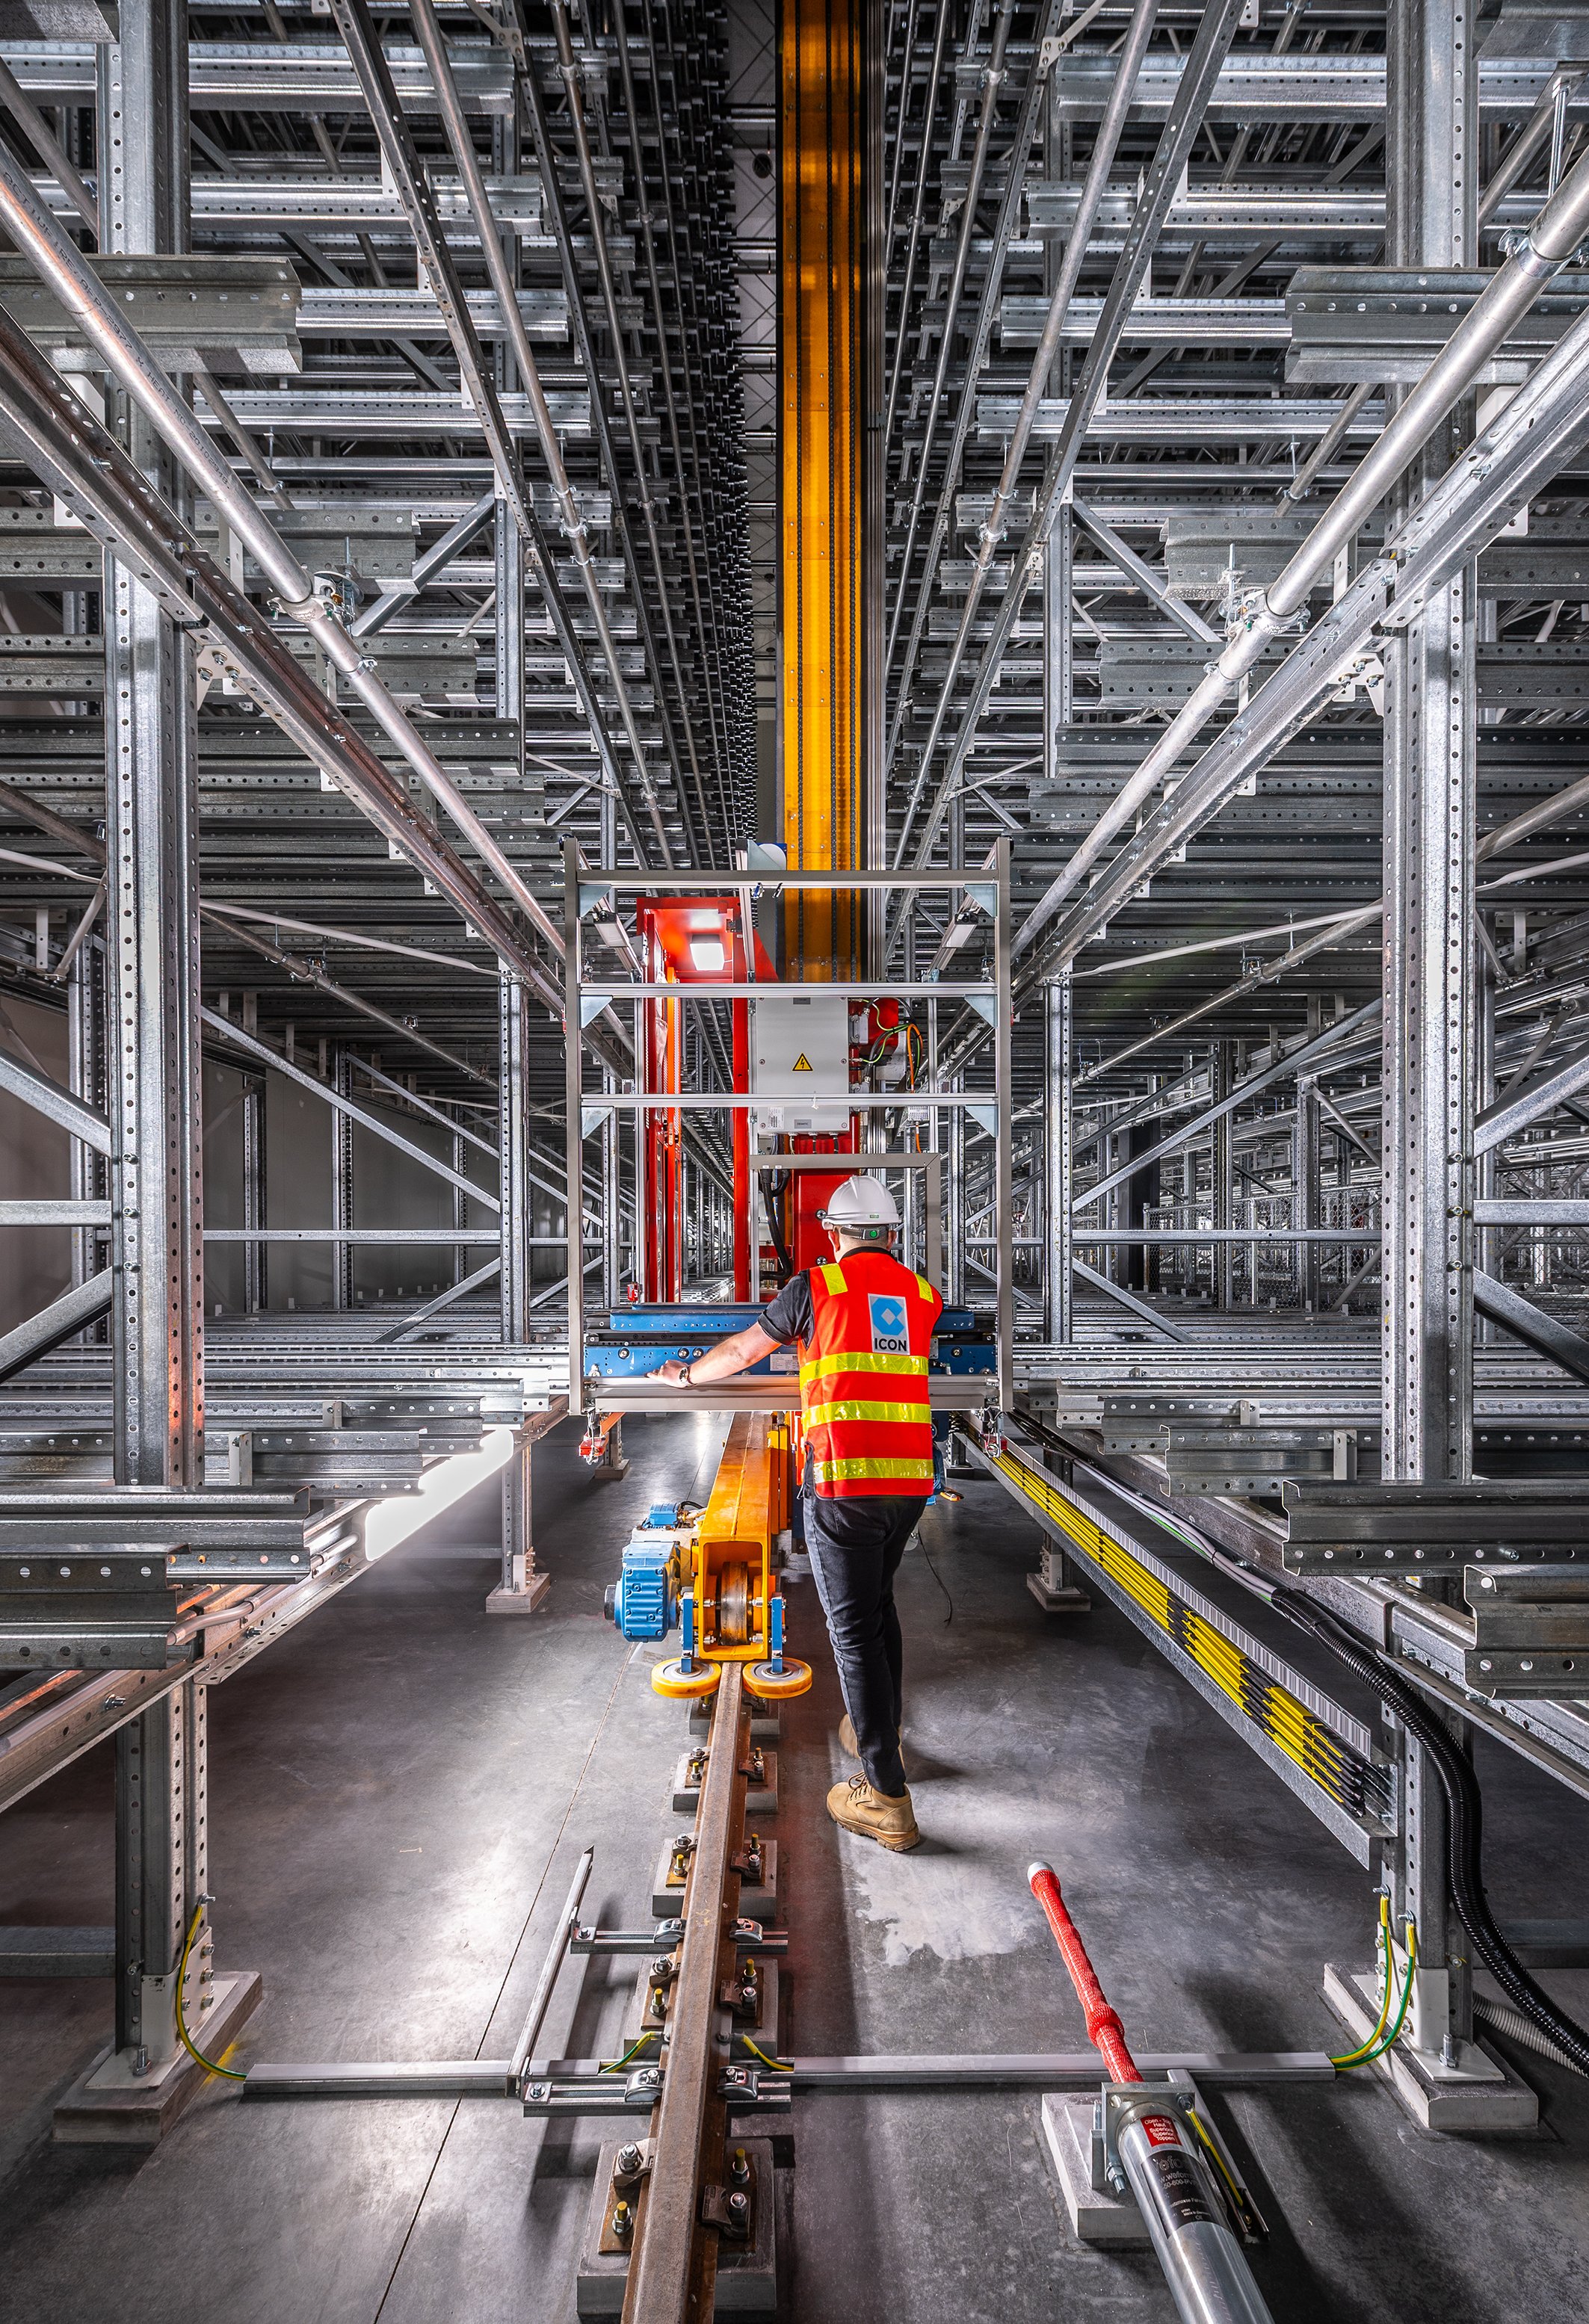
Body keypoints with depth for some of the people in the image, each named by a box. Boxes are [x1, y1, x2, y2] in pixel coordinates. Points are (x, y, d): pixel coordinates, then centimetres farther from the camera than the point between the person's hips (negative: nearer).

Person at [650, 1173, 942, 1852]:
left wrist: (685, 1376, 32)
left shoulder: (816, 1286, 0)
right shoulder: (922, 1294, 12)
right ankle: (877, 1732, 40)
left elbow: (741, 1351, 12)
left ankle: (887, 1800, 6)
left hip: (842, 1483, -5)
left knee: (855, 1629, 2)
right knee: (878, 1606, 25)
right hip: (911, 1481, 6)